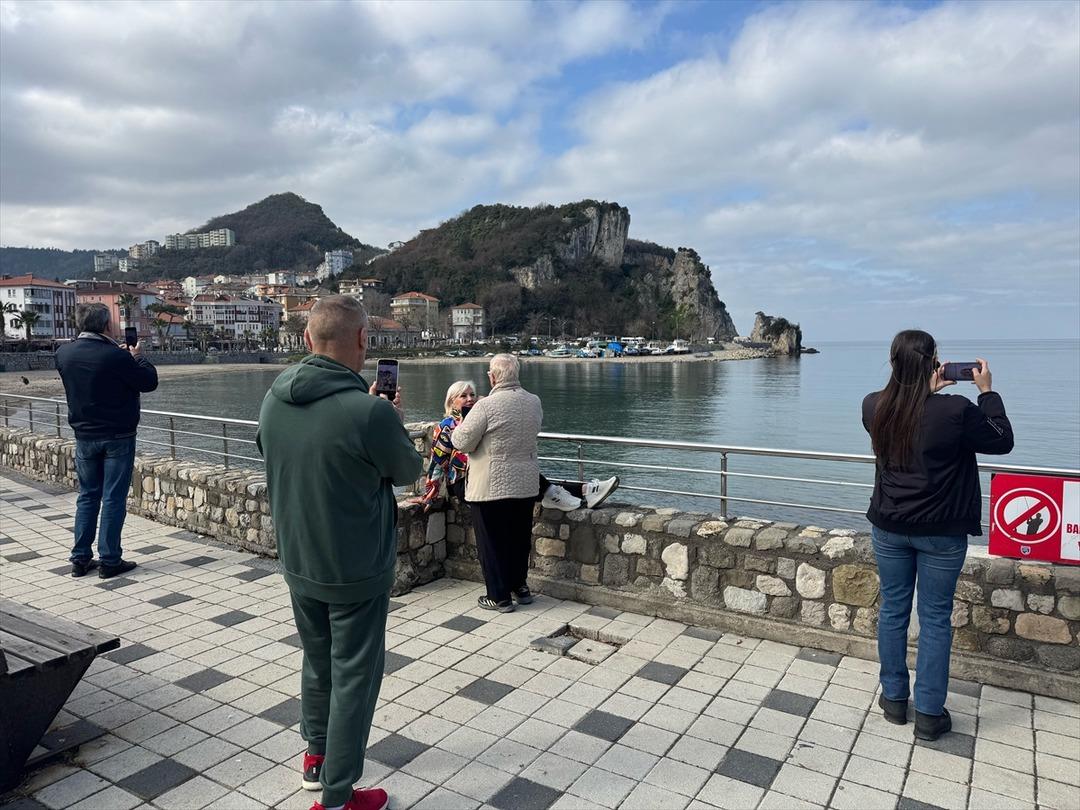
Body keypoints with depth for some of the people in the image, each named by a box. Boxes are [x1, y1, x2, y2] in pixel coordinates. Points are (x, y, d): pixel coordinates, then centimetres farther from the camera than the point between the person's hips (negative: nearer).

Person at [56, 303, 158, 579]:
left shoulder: (64, 353, 0)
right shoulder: (116, 356, -20)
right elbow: (149, 383, -10)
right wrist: (138, 358, 6)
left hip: (84, 436, 6)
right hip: (117, 437, -6)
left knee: (87, 496, 15)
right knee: (113, 499, 2)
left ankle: (81, 559, 19)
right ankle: (109, 561, 7)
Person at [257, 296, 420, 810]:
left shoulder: (274, 399, -7)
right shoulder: (370, 411, -28)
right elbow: (407, 470, -10)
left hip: (297, 563, 7)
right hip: (357, 573, -6)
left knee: (317, 660, 26)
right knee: (353, 676, 11)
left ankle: (316, 756, 46)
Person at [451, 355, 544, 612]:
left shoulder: (487, 406, -19)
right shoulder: (534, 402, 0)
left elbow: (462, 442, -13)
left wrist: (459, 427, 6)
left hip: (491, 487, -6)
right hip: (526, 485, 6)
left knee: (492, 542, 8)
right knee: (520, 539, 19)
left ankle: (499, 597, 16)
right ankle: (520, 588, 32)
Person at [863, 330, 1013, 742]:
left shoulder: (873, 407, -9)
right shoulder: (956, 411, -20)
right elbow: (1002, 441, -2)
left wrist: (927, 391, 11)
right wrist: (987, 391, 4)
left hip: (889, 528, 3)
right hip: (941, 533, -3)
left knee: (893, 610, 16)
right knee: (935, 618, 9)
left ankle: (894, 699, 29)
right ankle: (929, 714, 20)